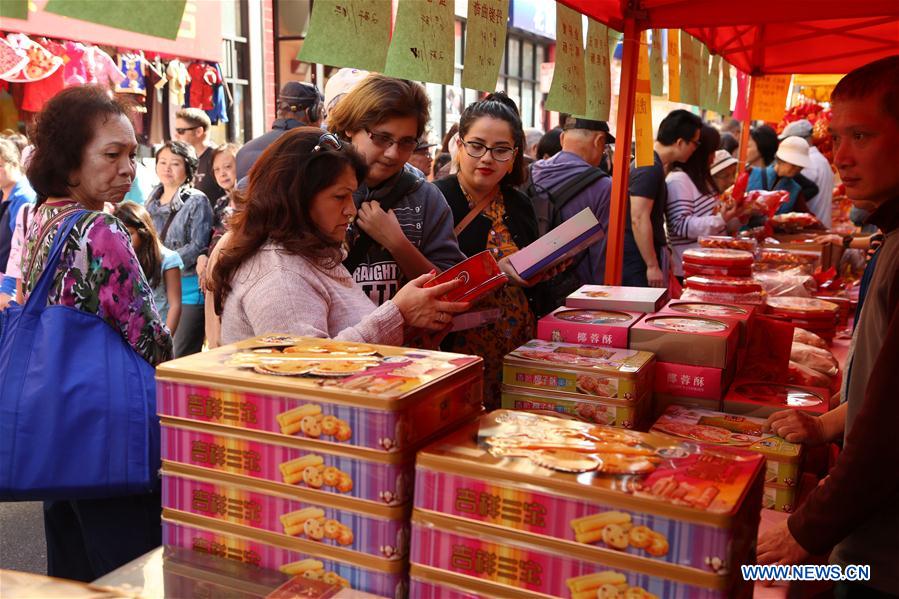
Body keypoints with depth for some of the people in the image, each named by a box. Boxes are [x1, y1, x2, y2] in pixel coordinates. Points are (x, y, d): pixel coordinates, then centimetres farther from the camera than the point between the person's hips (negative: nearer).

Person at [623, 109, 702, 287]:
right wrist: (652, 266, -23)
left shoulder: (655, 165, 16)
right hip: (637, 260, -10)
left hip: (641, 258, 10)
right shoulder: (650, 168, -16)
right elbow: (639, 219, -24)